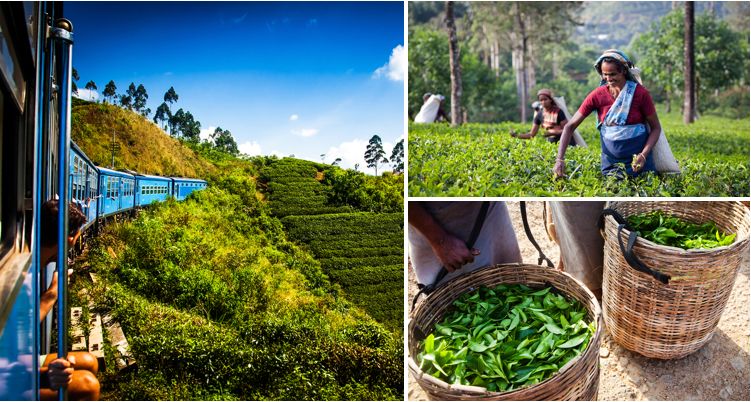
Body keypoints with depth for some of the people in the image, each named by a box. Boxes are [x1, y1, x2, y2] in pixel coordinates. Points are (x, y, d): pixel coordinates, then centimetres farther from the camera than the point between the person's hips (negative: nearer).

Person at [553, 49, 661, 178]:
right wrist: (559, 160, -16)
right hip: (610, 162, 1)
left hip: (638, 162, -1)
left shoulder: (640, 93, -10)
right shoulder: (597, 95, -6)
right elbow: (570, 126, -5)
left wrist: (644, 155, -18)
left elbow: (656, 128, -2)